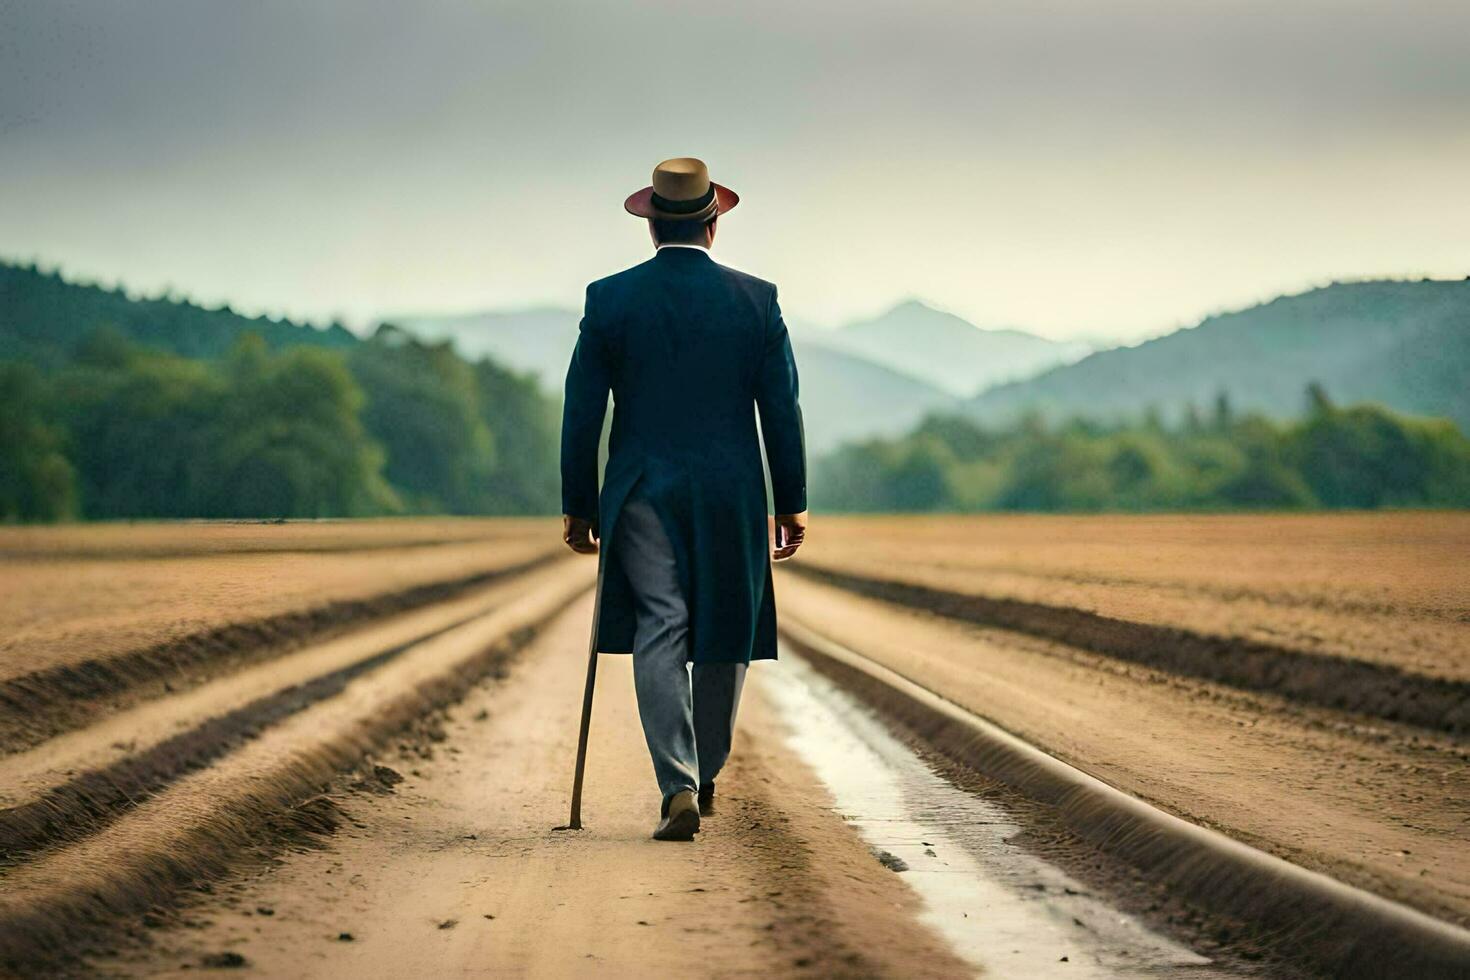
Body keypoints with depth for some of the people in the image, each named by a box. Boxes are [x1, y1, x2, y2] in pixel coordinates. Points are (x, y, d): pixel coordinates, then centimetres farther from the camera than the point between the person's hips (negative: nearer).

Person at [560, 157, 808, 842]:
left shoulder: (609, 299, -1)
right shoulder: (756, 300, -1)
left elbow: (581, 411, 0)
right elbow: (782, 409, 1)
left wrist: (578, 505, 8)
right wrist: (790, 503, 9)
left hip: (642, 496, 0)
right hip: (732, 497, 0)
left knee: (658, 634, -2)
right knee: (725, 636, 15)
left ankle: (679, 788, -15)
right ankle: (704, 775, 28)